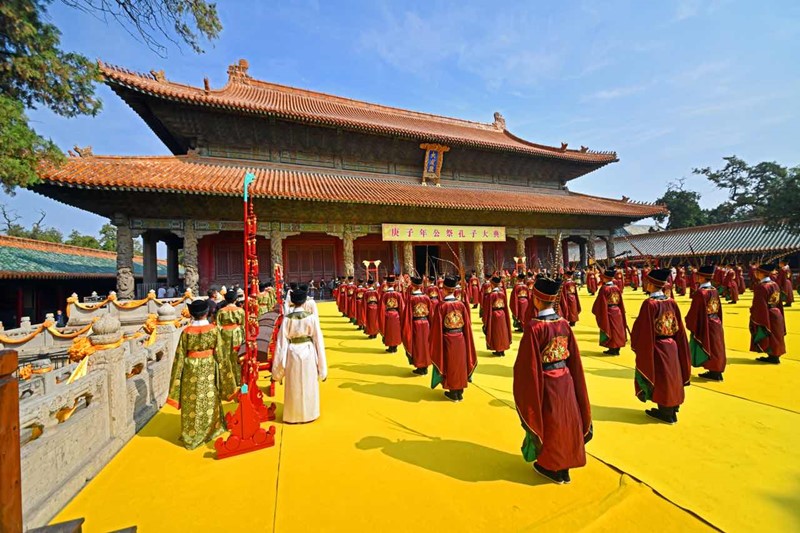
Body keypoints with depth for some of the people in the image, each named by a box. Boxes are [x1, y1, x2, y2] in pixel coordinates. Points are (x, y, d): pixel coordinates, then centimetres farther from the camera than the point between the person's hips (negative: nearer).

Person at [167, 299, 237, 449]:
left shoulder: (186, 331, -9)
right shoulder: (213, 330, -12)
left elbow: (180, 356, -5)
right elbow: (219, 353, -8)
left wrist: (178, 377, 4)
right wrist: (224, 374, 4)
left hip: (191, 369, 0)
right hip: (208, 369, 0)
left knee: (192, 402, 13)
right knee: (209, 400, 16)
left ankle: (191, 435, 26)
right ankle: (211, 430, 32)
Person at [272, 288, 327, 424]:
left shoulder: (287, 318, -11)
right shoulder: (311, 317, -12)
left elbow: (282, 342, -7)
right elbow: (318, 339, -8)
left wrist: (278, 367, 4)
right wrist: (322, 366, 2)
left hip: (292, 353, 1)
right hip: (308, 352, 0)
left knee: (294, 387, 17)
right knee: (309, 385, 17)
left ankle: (294, 415, 30)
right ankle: (308, 414, 30)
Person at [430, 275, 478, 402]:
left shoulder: (441, 305, -15)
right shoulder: (461, 304, -4)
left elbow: (437, 326, -12)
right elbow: (467, 324, 1)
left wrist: (435, 342, -1)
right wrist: (466, 339, 12)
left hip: (447, 339, -3)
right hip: (460, 339, 3)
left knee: (450, 365, 11)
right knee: (459, 363, 15)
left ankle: (453, 393, 22)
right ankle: (459, 392, 27)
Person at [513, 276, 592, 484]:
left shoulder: (534, 326, -23)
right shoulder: (564, 323, -5)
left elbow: (528, 362, -18)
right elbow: (574, 357, 4)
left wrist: (525, 391, -5)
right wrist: (569, 374, 17)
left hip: (546, 383, -5)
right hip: (565, 380, 6)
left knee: (548, 425, 14)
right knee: (565, 422, 20)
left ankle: (552, 468, 33)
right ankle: (564, 467, 38)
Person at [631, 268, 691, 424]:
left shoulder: (649, 303, -21)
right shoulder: (671, 302, 0)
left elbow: (642, 329, -17)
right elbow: (679, 328, 7)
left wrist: (636, 344, -3)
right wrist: (674, 342, 18)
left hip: (656, 348, -7)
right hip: (671, 347, 7)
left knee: (660, 379, 7)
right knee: (670, 378, 19)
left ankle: (666, 413, 19)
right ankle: (671, 409, 33)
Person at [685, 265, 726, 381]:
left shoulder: (700, 292, -22)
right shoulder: (714, 290, 3)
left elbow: (694, 311, -17)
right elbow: (718, 308, 12)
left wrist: (689, 323, -5)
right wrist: (718, 321, 22)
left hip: (705, 326, -8)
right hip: (716, 324, 8)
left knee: (709, 349, 6)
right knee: (714, 349, 15)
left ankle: (715, 373, 15)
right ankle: (715, 372, 24)